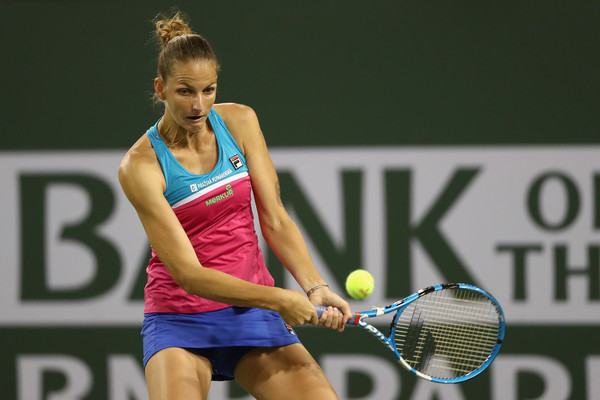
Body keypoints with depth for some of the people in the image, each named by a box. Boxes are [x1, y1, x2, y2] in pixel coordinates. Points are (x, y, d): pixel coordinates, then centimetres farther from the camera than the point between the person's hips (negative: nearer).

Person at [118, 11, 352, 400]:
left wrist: (316, 288, -15)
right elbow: (188, 273, -19)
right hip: (179, 321, -4)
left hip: (253, 311, 4)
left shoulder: (240, 122, 1)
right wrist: (278, 299, -27)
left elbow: (276, 220, 1)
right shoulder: (141, 166, -14)